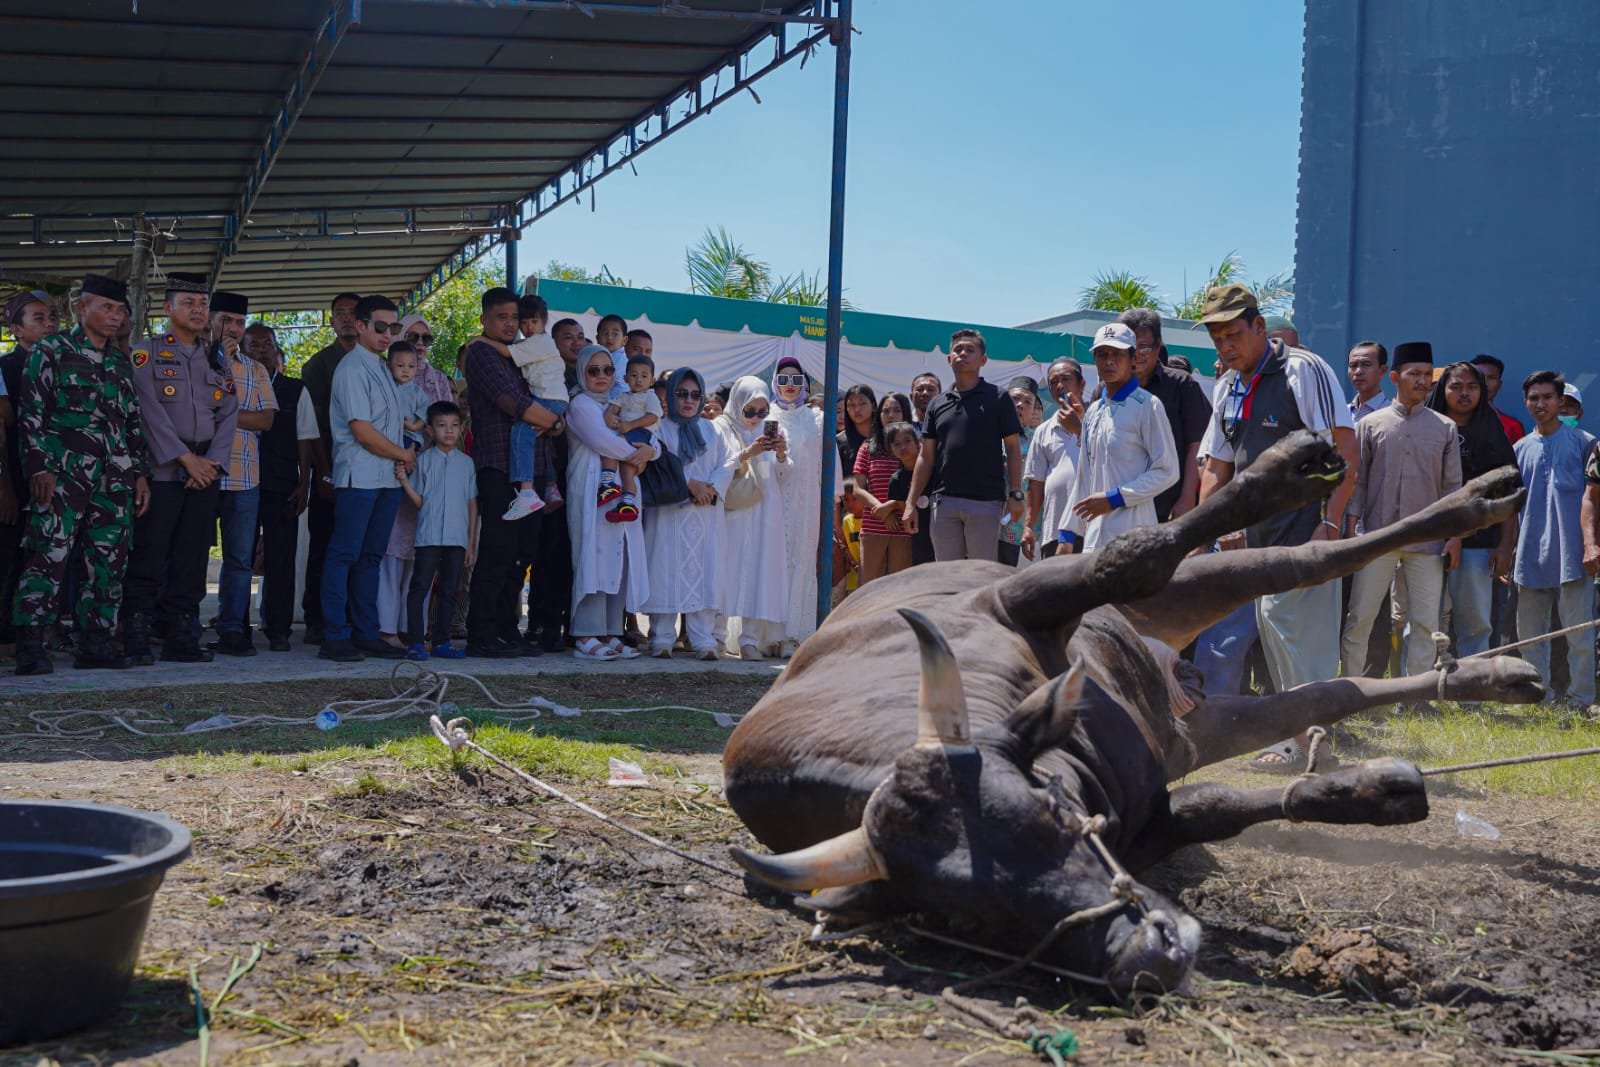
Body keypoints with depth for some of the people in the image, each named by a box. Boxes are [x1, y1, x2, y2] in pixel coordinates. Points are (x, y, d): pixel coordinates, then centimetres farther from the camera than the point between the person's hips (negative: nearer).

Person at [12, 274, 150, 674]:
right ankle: (30, 646, -8)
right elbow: (30, 413, -3)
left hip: (116, 478, 6)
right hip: (66, 474, -6)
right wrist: (39, 468, -12)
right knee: (49, 555, -11)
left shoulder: (120, 362, 19)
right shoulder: (50, 350, 3)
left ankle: (95, 641, 11)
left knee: (109, 561, 4)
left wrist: (139, 472, 13)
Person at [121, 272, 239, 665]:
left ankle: (182, 640, 10)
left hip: (206, 472, 5)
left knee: (191, 560, 5)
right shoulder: (145, 353, 2)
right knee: (148, 559, -5)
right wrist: (185, 458, -14)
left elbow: (228, 415, 9)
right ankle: (136, 640, -1)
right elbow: (150, 410, -8)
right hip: (161, 469, -4)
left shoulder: (218, 360, 17)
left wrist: (212, 463, -5)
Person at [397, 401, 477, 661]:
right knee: (420, 587, -5)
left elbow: (472, 503, 13)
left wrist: (471, 540, 10)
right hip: (429, 536, -3)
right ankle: (415, 642, -2)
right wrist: (404, 480, -15)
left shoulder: (466, 463, 11)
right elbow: (418, 501, 1)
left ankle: (441, 642, 13)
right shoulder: (423, 460, 3)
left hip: (457, 538, 3)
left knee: (448, 591, 7)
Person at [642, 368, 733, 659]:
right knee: (668, 572, -4)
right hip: (669, 513, -3)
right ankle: (662, 640, 1)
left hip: (707, 513, 4)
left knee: (704, 573, 0)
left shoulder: (710, 431, 18)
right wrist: (689, 484, -14)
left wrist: (712, 488, -9)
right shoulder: (660, 429, 4)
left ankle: (703, 640, 1)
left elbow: (726, 465, 9)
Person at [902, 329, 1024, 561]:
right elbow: (927, 457, 13)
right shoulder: (938, 404, 14)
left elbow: (1013, 448, 0)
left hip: (986, 501, -4)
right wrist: (911, 503, 6)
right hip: (944, 501, 4)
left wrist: (1015, 494, -10)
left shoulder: (997, 399, 3)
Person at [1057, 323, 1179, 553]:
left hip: (1132, 538, -7)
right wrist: (1068, 534, 16)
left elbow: (1167, 472, -7)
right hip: (1093, 539, 7)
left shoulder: (1147, 406, -2)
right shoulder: (1093, 411, 19)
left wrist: (1113, 498, -11)